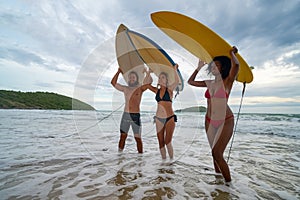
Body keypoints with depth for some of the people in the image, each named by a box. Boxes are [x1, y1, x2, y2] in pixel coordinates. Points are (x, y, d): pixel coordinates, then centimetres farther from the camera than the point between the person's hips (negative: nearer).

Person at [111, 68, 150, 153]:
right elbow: (113, 83, 13)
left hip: (136, 116, -3)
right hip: (125, 115, 3)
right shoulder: (125, 89, 12)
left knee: (138, 138, 1)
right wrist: (118, 72, 11)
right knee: (122, 136, 8)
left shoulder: (140, 88, 3)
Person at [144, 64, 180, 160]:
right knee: (161, 143, 10)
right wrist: (148, 73, 3)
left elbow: (177, 81, -19)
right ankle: (164, 160, 26)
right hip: (159, 119, 4)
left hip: (170, 118, -4)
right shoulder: (157, 91, 9)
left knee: (168, 142, -2)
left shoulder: (169, 89, -1)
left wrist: (175, 70, -15)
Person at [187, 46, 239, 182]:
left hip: (225, 121, -5)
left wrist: (232, 53, -5)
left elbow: (236, 65, -24)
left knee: (217, 153, -11)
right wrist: (199, 68, 18)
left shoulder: (228, 81, -5)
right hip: (209, 121, 6)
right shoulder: (210, 83, 9)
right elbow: (190, 81, 18)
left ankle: (229, 183, 7)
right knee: (215, 153, 12)